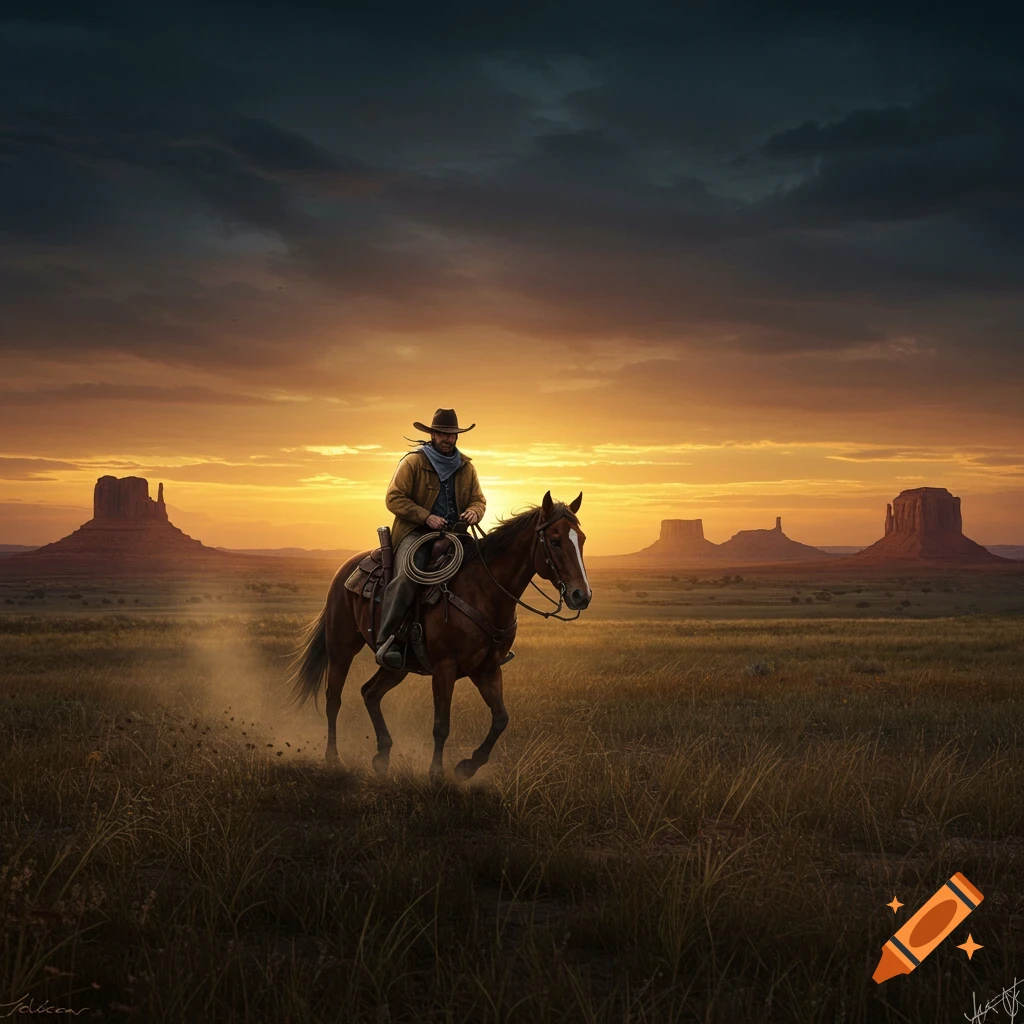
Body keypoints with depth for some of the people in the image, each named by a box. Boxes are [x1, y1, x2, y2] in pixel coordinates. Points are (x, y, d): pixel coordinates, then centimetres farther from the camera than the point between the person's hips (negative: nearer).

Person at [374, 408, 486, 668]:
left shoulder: (466, 467, 14)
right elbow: (394, 498, -6)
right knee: (407, 577, -32)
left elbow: (478, 500, 17)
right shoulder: (412, 462, -1)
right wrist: (426, 517, -16)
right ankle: (385, 642, -33)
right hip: (414, 532, -5)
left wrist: (473, 512, -9)